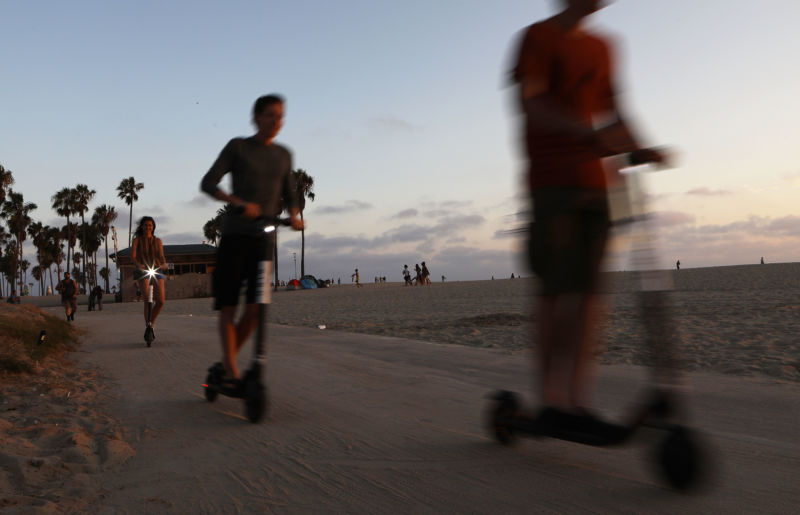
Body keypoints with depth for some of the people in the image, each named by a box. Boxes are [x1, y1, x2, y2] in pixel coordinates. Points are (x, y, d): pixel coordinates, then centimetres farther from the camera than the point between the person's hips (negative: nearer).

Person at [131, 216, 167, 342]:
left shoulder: (157, 241, 13)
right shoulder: (137, 240, 6)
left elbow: (161, 255, 0)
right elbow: (133, 255, -7)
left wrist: (164, 263, -23)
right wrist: (138, 264, -28)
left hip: (156, 270, 2)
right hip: (142, 271, -2)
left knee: (160, 301, -9)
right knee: (147, 298, -22)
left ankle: (152, 322, 14)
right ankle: (148, 325, -12)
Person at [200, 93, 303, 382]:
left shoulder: (283, 155, 13)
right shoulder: (237, 147, 2)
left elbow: (289, 196, 17)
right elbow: (208, 184, -6)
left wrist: (294, 215, -6)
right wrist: (239, 203, -24)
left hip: (264, 238, 3)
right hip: (235, 235, -3)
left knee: (255, 308, -7)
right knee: (228, 304, -3)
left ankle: (227, 359, 13)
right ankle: (230, 369, 5)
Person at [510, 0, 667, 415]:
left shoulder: (601, 47, 22)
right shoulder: (539, 37, 1)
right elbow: (529, 102, -15)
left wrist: (637, 150, 5)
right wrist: (588, 132, -28)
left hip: (593, 180, 6)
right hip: (552, 179, -6)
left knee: (587, 289, 0)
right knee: (556, 287, -8)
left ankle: (579, 396, 3)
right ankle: (551, 397, 0)